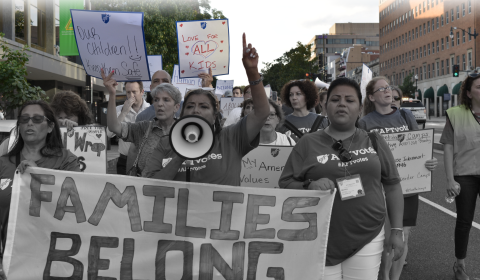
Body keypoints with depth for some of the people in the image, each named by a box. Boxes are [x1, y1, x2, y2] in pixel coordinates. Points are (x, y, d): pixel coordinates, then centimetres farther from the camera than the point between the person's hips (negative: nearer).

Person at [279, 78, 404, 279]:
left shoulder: (374, 142, 7)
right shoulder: (308, 143, 2)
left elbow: (392, 186, 9)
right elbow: (285, 184, 0)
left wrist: (397, 230, 6)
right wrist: (310, 186, -19)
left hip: (367, 239, 1)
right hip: (321, 242, -1)